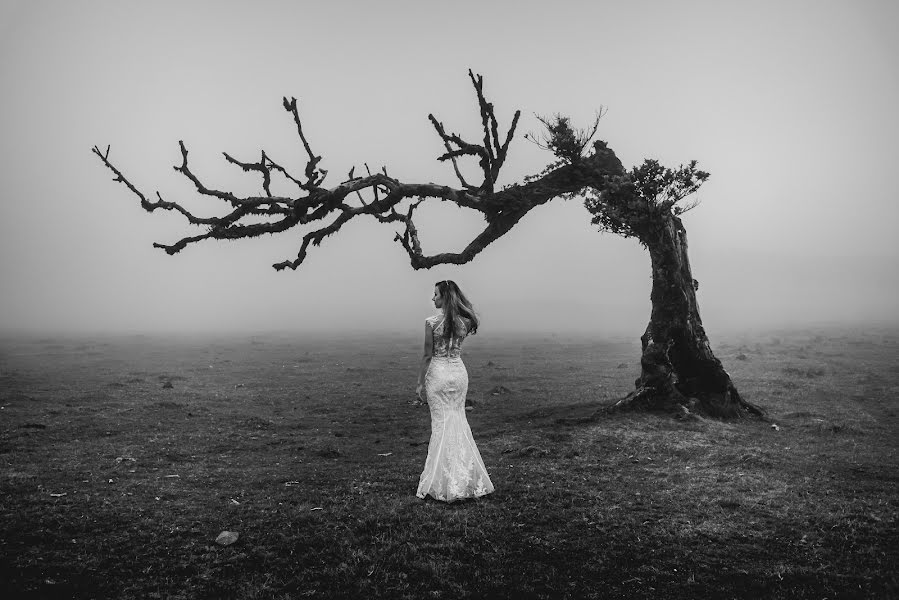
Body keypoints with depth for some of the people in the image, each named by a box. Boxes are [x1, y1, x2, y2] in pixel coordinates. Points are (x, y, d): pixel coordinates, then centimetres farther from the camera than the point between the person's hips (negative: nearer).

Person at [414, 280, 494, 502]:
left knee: (441, 423, 3)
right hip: (459, 372, 4)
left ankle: (445, 482, 9)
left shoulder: (432, 322, -13)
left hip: (438, 373, -4)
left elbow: (428, 355, -11)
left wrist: (420, 383, -3)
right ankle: (464, 477, 19)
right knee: (459, 421, 14)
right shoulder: (463, 321, 1)